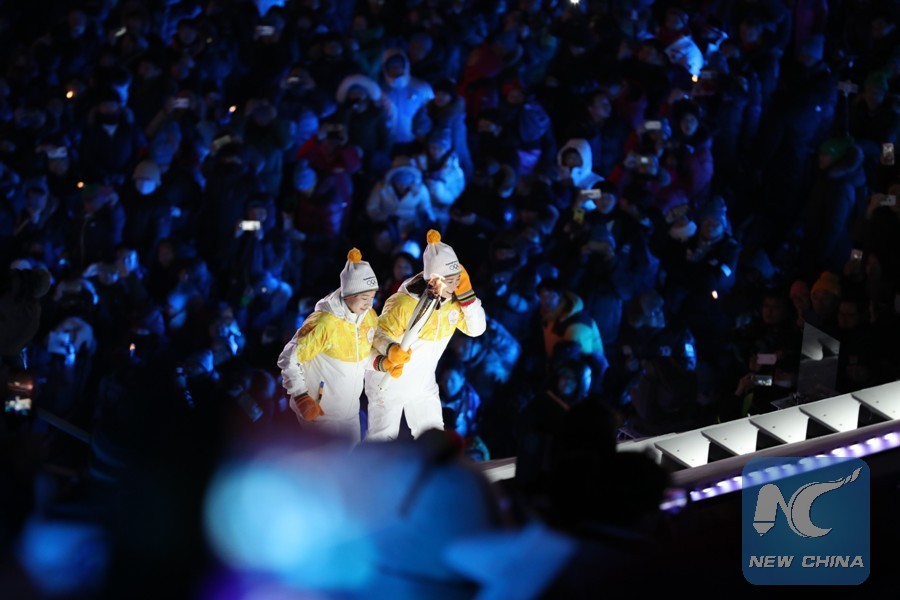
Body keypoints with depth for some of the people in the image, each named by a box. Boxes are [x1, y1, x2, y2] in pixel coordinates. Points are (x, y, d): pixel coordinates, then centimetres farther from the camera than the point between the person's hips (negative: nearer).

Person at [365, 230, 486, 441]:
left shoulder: (453, 300, -10)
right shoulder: (403, 304, -29)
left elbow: (476, 329, -10)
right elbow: (378, 335, -21)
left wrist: (466, 294, -22)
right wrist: (390, 350, -44)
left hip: (423, 382, 6)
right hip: (389, 381, -6)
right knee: (382, 440, 4)